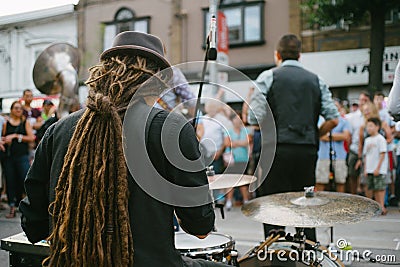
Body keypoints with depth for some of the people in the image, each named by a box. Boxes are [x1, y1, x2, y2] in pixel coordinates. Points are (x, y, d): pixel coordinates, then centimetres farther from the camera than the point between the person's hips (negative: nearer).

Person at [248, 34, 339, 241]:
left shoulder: (268, 77, 1)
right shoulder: (316, 81, 11)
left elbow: (256, 119, -8)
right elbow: (333, 119, 5)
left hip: (277, 149, -4)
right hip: (308, 150, 4)